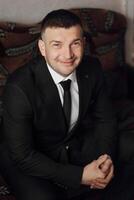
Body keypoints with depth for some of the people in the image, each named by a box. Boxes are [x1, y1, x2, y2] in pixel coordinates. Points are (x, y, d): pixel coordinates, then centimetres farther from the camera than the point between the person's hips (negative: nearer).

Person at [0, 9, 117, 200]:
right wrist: (79, 176, -28)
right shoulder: (19, 87, -29)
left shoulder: (92, 68, -13)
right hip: (29, 161, -5)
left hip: (78, 146, 5)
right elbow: (22, 155, -24)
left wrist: (107, 156, -18)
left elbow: (105, 119, 1)